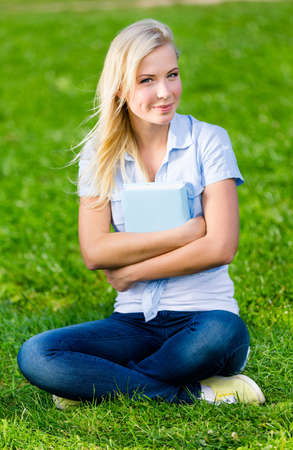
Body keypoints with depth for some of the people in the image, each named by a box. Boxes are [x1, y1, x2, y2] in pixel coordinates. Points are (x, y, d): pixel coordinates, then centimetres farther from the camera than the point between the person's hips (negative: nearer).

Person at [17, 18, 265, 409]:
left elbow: (221, 246, -9)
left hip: (201, 315, -2)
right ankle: (191, 392, -19)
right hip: (134, 324, 3)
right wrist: (184, 233, -11)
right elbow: (94, 252, -6)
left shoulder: (208, 140, 0)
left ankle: (99, 383, -15)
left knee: (224, 334, -39)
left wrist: (133, 272, -7)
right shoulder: (100, 154, 6)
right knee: (34, 356, -23)